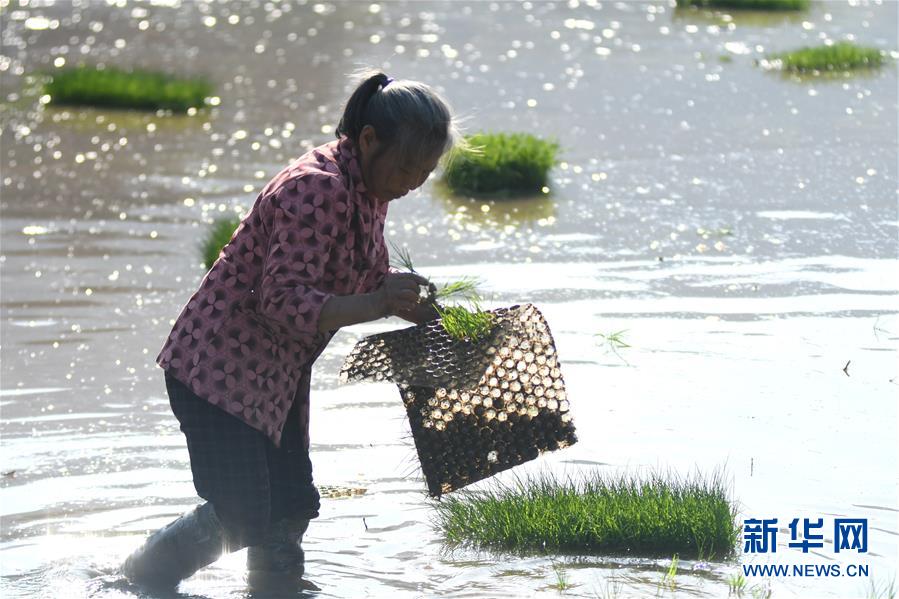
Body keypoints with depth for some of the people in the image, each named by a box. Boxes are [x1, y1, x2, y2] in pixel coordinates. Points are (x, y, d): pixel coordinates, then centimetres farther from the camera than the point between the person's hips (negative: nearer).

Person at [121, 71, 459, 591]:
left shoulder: (369, 190, 6)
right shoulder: (317, 189, -25)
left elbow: (368, 282, 20)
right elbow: (282, 301, -30)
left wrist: (428, 316, 4)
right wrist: (374, 305, -39)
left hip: (277, 379, 10)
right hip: (219, 368, -10)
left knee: (291, 509, 9)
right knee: (241, 520, -10)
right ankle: (136, 582, 10)